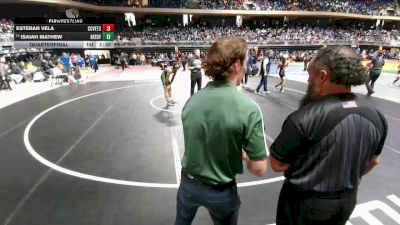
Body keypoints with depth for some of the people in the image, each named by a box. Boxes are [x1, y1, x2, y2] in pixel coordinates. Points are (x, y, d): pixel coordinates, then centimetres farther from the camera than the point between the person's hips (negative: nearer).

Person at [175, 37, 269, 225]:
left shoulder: (192, 101, -12)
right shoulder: (248, 108, -24)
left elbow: (196, 144, 3)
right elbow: (259, 169, -20)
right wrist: (244, 155, 1)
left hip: (188, 183, 4)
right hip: (221, 192, -3)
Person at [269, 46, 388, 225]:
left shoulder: (304, 118, -31)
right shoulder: (376, 116, -9)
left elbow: (277, 164, -22)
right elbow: (373, 161, 5)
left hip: (306, 203, -5)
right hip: (347, 201, 5)